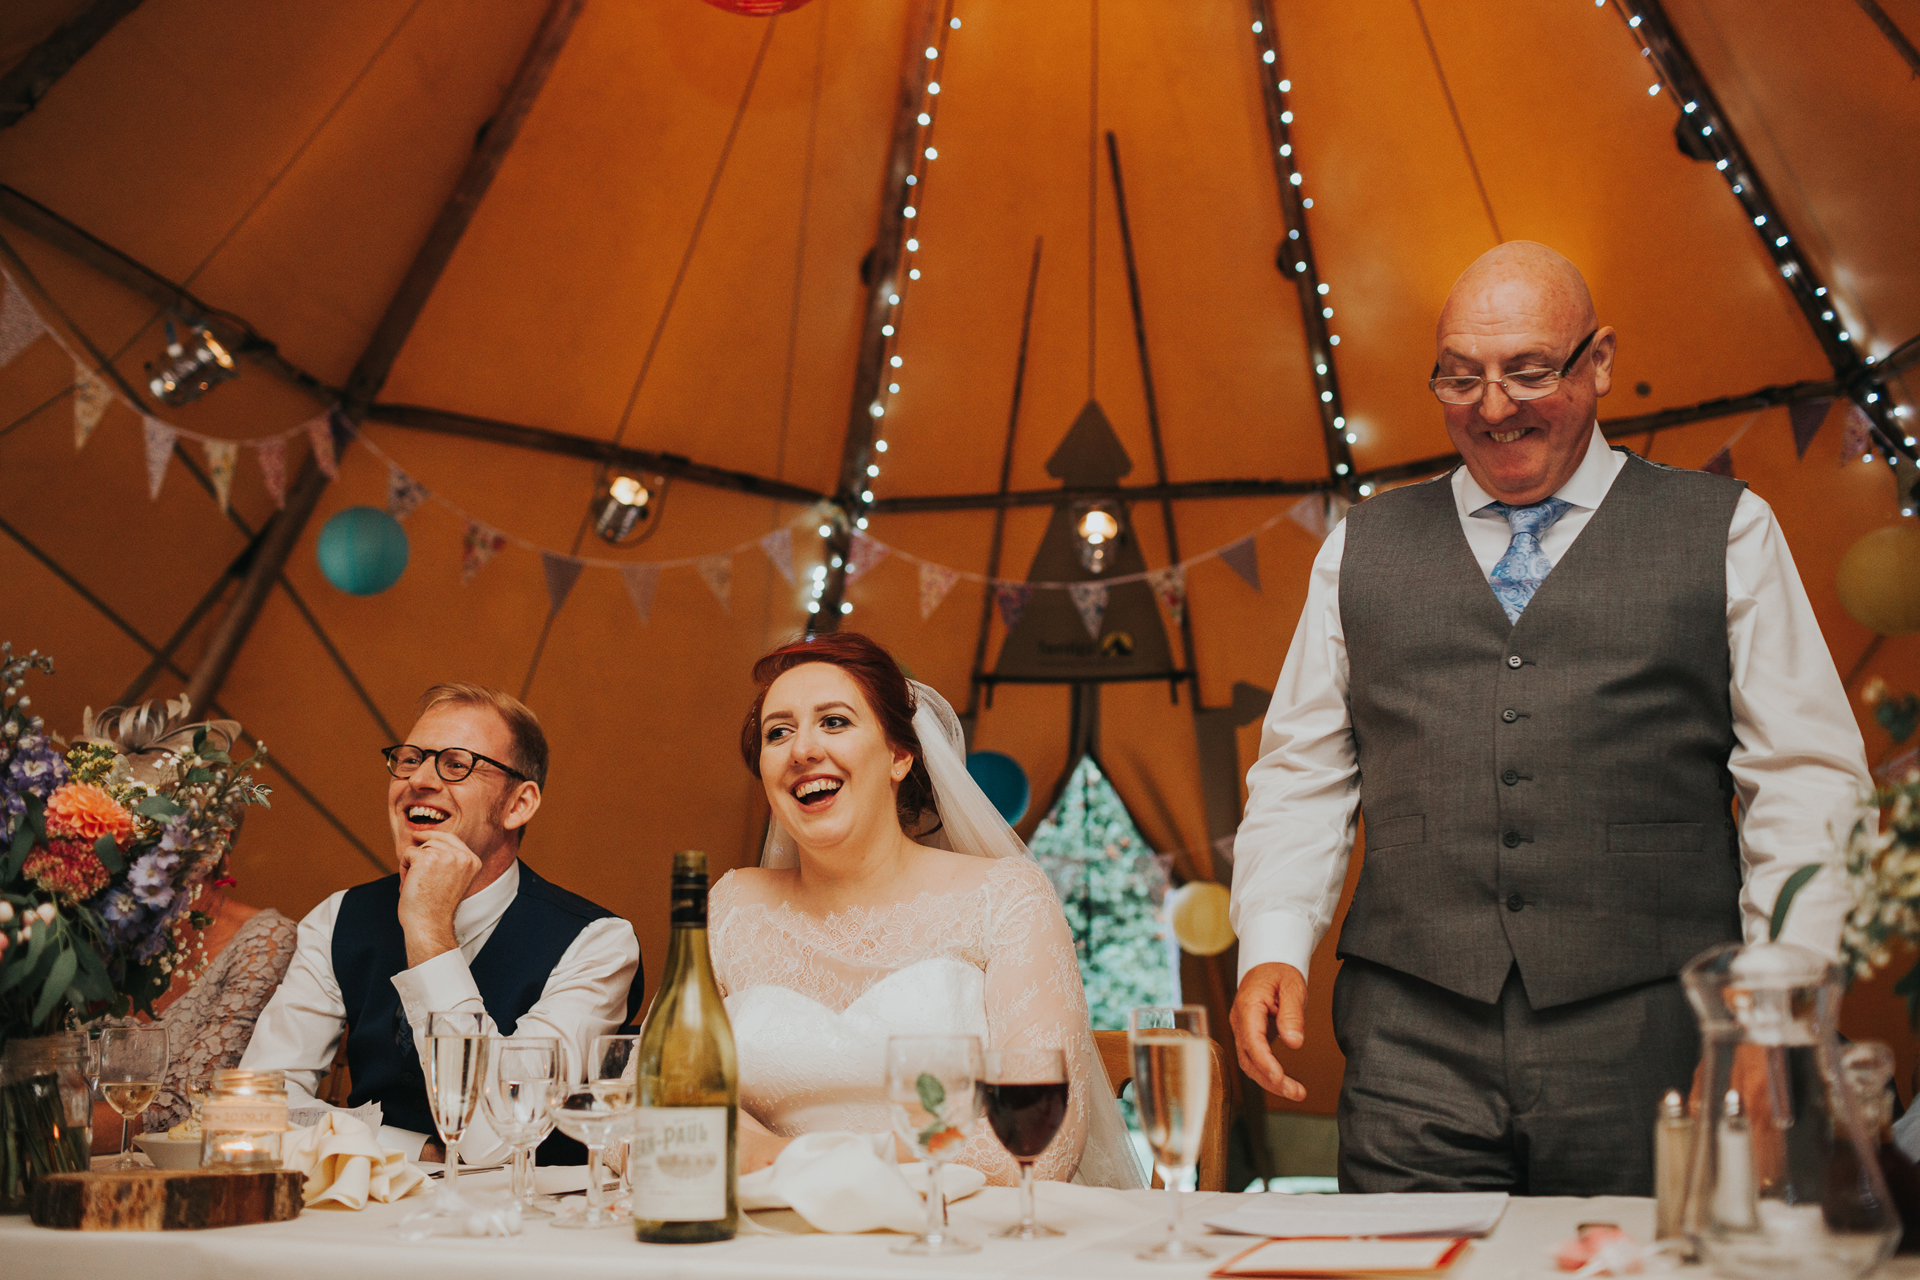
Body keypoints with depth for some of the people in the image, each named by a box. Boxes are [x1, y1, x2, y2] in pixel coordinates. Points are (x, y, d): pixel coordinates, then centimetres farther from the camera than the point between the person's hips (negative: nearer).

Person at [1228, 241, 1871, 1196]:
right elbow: (1301, 777, 14)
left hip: (1647, 1037, -1)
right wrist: (1272, 947, -1)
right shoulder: (1363, 549, 15)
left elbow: (1806, 780, 5)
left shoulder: (1725, 534, 9)